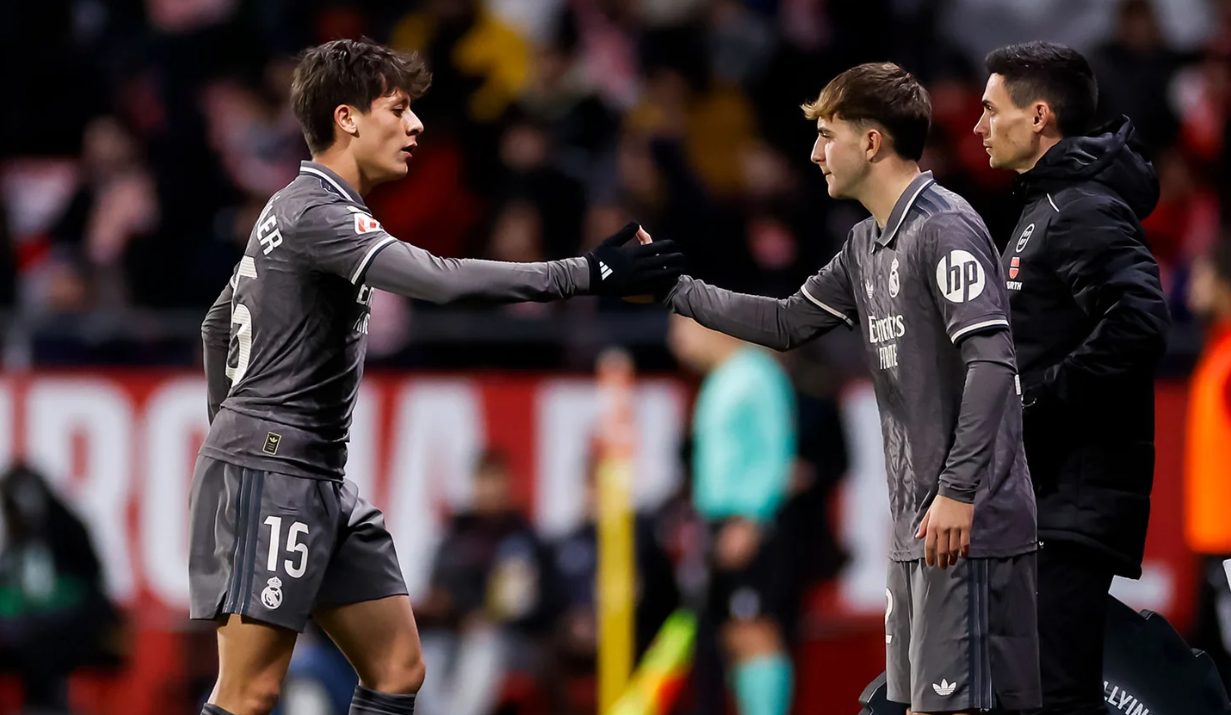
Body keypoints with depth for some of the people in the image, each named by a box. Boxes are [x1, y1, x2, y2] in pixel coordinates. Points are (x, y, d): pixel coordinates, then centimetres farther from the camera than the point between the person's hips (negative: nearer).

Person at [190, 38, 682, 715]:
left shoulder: (296, 208, 17)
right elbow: (439, 279, -28)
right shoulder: (316, 214, -15)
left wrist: (229, 426, 30)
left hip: (320, 481, 10)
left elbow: (218, 322, 28)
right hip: (269, 474, -10)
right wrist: (585, 274, -26)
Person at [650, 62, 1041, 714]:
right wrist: (672, 288, 23)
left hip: (966, 522, -10)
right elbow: (788, 324, 25)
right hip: (916, 521, 10)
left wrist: (958, 491, -25)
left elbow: (991, 360, -21)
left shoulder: (945, 229, -13)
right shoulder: (867, 246, 16)